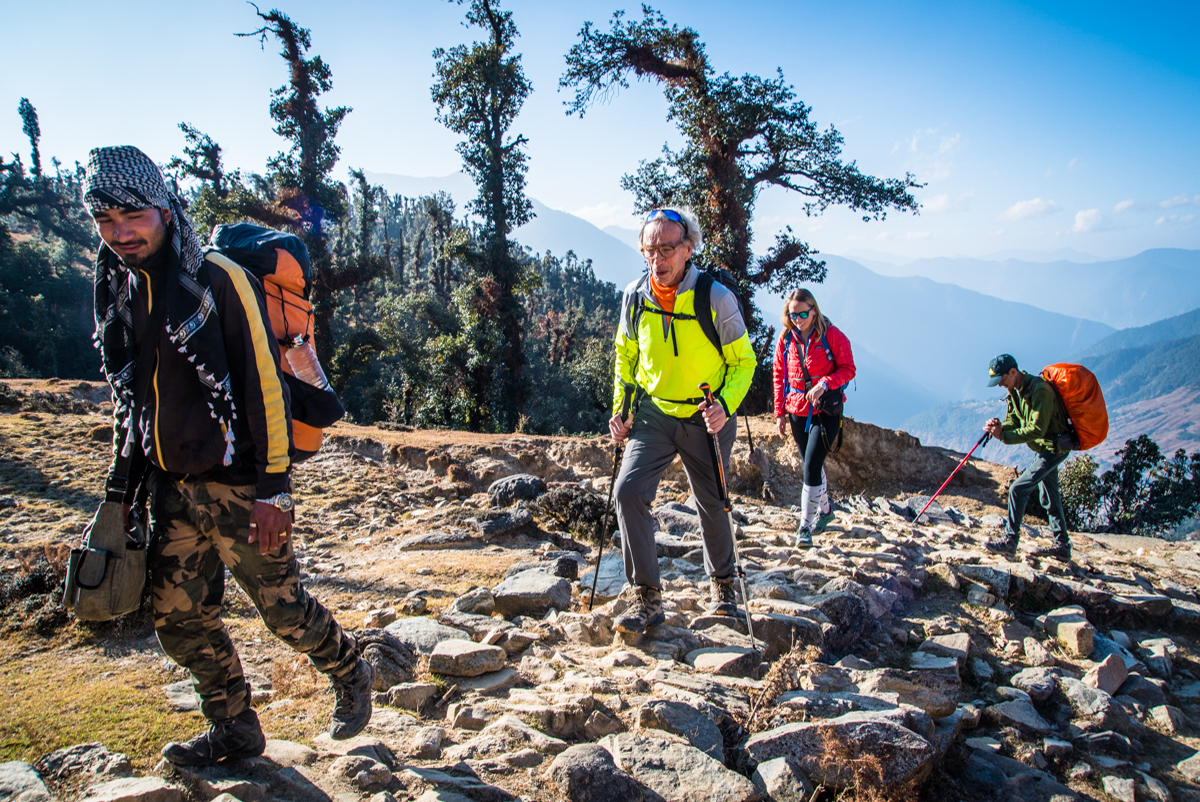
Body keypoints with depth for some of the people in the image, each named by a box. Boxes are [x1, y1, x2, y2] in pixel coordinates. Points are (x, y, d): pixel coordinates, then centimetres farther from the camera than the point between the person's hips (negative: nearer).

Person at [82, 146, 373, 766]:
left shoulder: (219, 282, -14)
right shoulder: (117, 292, 8)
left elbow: (265, 386, -15)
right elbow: (127, 395, 18)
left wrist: (273, 487, -17)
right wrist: (123, 478, 16)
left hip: (236, 484, -7)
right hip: (171, 489, 7)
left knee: (282, 608, 3)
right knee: (178, 619, 12)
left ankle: (350, 675, 31)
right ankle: (234, 730, 31)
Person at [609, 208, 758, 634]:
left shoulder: (716, 298, -16)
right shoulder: (635, 296, -6)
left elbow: (743, 360, -7)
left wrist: (726, 406, -23)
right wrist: (620, 409, 1)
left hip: (705, 418, -2)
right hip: (653, 414, 2)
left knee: (712, 504, 11)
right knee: (628, 491, -15)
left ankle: (722, 583, 38)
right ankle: (646, 598, -4)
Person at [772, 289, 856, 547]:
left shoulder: (832, 335, -8)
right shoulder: (786, 339, 4)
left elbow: (847, 369, -5)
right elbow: (780, 376, 11)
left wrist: (824, 384, -22)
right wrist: (780, 412, 9)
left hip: (826, 411, -5)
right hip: (797, 411, 5)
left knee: (812, 466, -12)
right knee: (812, 465, 17)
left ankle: (806, 526, -3)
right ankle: (825, 510, 38)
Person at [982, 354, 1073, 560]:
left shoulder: (1040, 390, -27)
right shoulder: (1015, 390, 1)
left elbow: (1037, 429, -31)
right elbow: (1013, 421, 2)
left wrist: (1003, 436, -33)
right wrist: (1000, 427, -20)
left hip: (1055, 447, -10)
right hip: (1045, 448, 10)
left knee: (1018, 489, -14)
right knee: (1049, 497, 17)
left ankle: (1010, 540, -7)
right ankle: (1062, 545, 28)